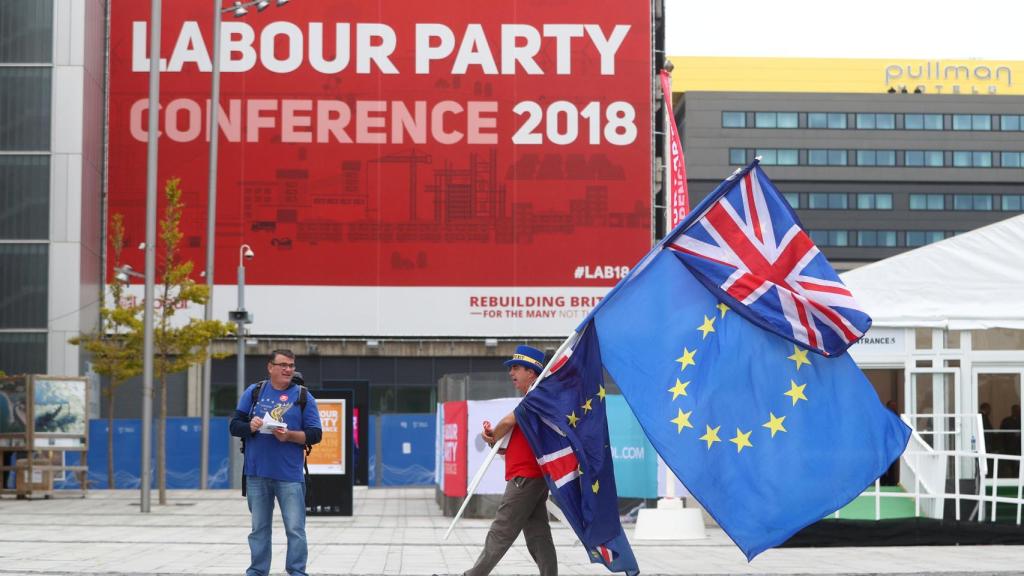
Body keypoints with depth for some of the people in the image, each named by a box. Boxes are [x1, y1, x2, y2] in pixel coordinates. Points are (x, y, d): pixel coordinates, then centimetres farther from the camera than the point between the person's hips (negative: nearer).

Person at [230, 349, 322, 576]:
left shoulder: (303, 396, 5)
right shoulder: (254, 392, 10)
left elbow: (315, 434, 1)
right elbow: (235, 426, 8)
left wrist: (290, 435, -15)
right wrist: (250, 426, -13)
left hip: (290, 475, -2)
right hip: (257, 473, 2)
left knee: (295, 529, -5)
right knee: (259, 528, 9)